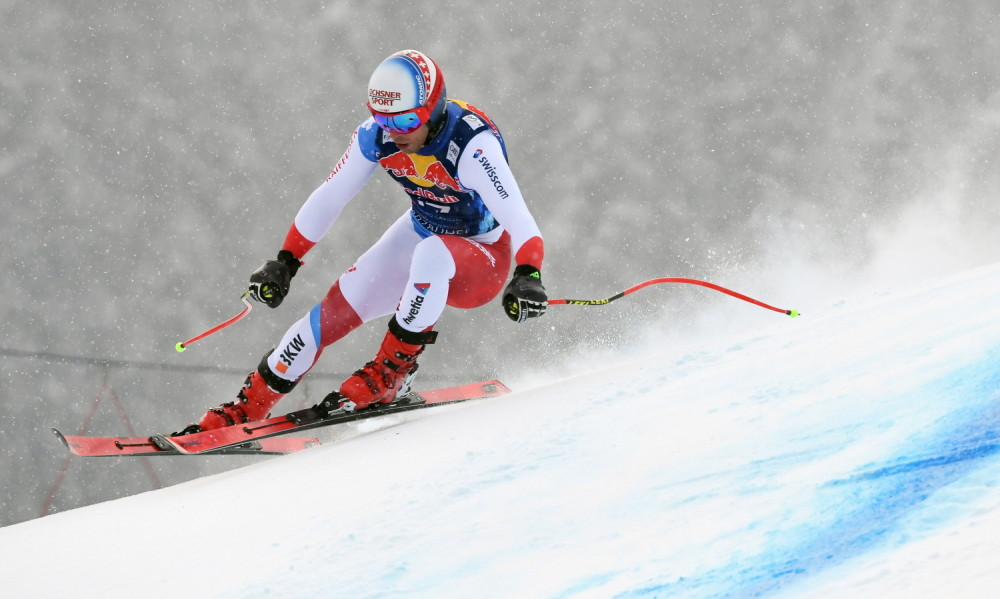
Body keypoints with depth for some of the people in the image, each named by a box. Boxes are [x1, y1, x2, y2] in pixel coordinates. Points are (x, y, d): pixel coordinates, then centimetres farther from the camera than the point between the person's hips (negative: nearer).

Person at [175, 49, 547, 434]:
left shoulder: (472, 145, -32)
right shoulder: (377, 135, -16)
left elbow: (519, 220, -39)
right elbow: (327, 200, -2)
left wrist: (527, 277, -57)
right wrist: (284, 263, -2)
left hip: (482, 263, -6)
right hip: (419, 237, 6)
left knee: (431, 253, -38)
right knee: (335, 311, -7)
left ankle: (391, 373, -22)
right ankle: (248, 406, 7)